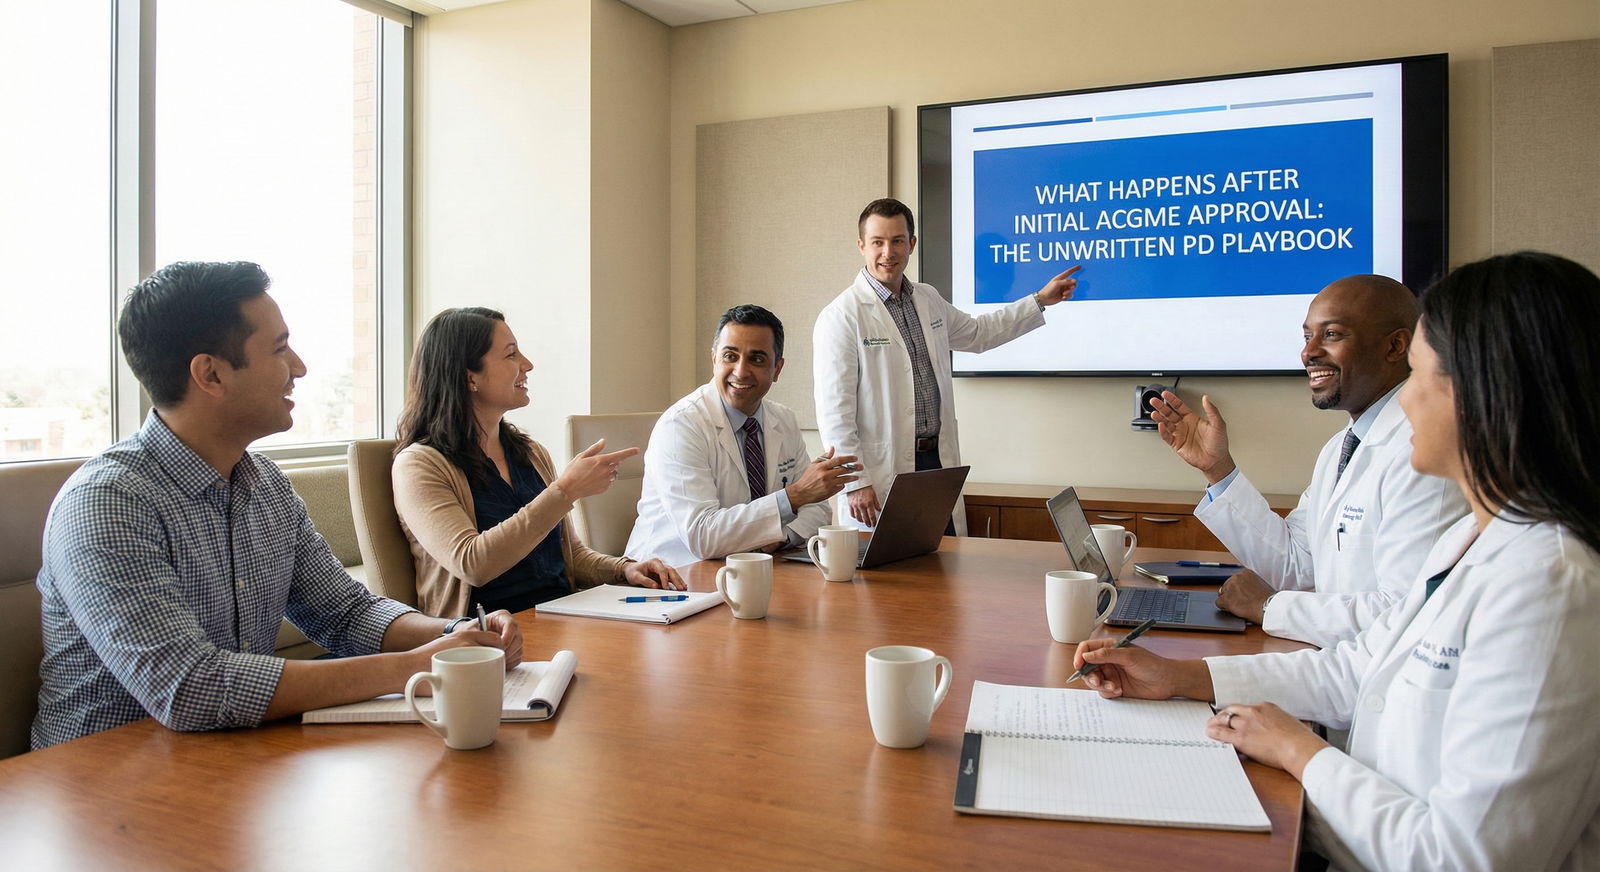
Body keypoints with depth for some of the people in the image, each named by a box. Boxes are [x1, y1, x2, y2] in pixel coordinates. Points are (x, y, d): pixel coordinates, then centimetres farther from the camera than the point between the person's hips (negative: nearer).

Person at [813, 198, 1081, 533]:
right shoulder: (840, 317, -10)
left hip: (939, 460, 6)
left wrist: (1040, 300, 28)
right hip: (881, 475, -6)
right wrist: (855, 483, -17)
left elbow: (977, 332, 31)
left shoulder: (929, 300, 11)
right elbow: (834, 411, -13)